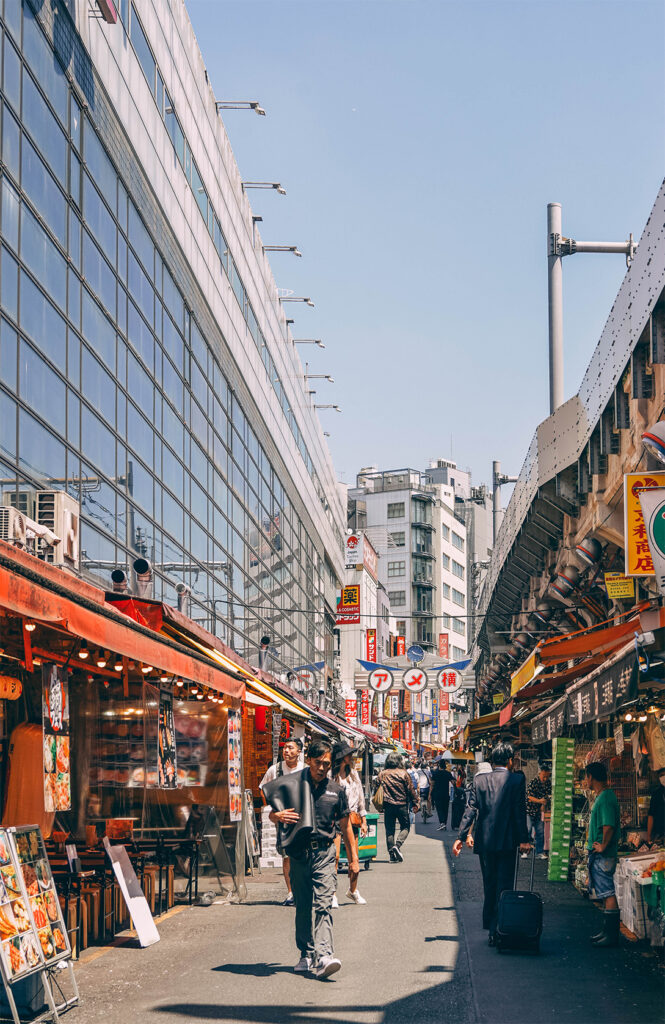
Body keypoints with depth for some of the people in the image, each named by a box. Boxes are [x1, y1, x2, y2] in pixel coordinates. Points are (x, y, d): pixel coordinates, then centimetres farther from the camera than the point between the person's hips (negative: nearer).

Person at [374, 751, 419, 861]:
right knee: (405, 827, 11)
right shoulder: (403, 773, -5)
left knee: (389, 830, 8)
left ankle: (392, 854, 5)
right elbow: (411, 790, -3)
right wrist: (415, 803, 7)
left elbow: (377, 790, 5)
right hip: (402, 805, -2)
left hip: (388, 805, 2)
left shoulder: (381, 774, 1)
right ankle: (397, 845, -12)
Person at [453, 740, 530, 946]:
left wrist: (462, 836, -4)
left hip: (485, 842, 3)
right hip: (507, 842, -3)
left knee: (489, 887, 15)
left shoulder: (479, 780, 2)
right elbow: (520, 811, -7)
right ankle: (499, 931, -4)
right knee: (504, 887, 1)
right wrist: (523, 839, -4)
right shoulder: (517, 780, -5)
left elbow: (471, 809, -3)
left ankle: (490, 928, 20)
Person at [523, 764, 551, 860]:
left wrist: (544, 804, -7)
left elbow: (548, 795, 10)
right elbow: (529, 797, -16)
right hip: (530, 810, -5)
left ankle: (540, 852, 11)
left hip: (540, 812, 5)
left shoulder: (548, 783, 4)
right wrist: (539, 800, -30)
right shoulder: (533, 783, -12)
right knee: (527, 831, -5)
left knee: (540, 833, 4)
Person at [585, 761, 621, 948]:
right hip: (599, 855, 11)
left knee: (608, 893, -8)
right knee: (605, 893, 15)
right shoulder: (604, 795, 15)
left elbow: (609, 826, -27)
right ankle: (607, 930, 22)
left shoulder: (605, 798, -18)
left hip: (603, 855, -11)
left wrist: (603, 846, -18)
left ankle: (611, 935, -8)